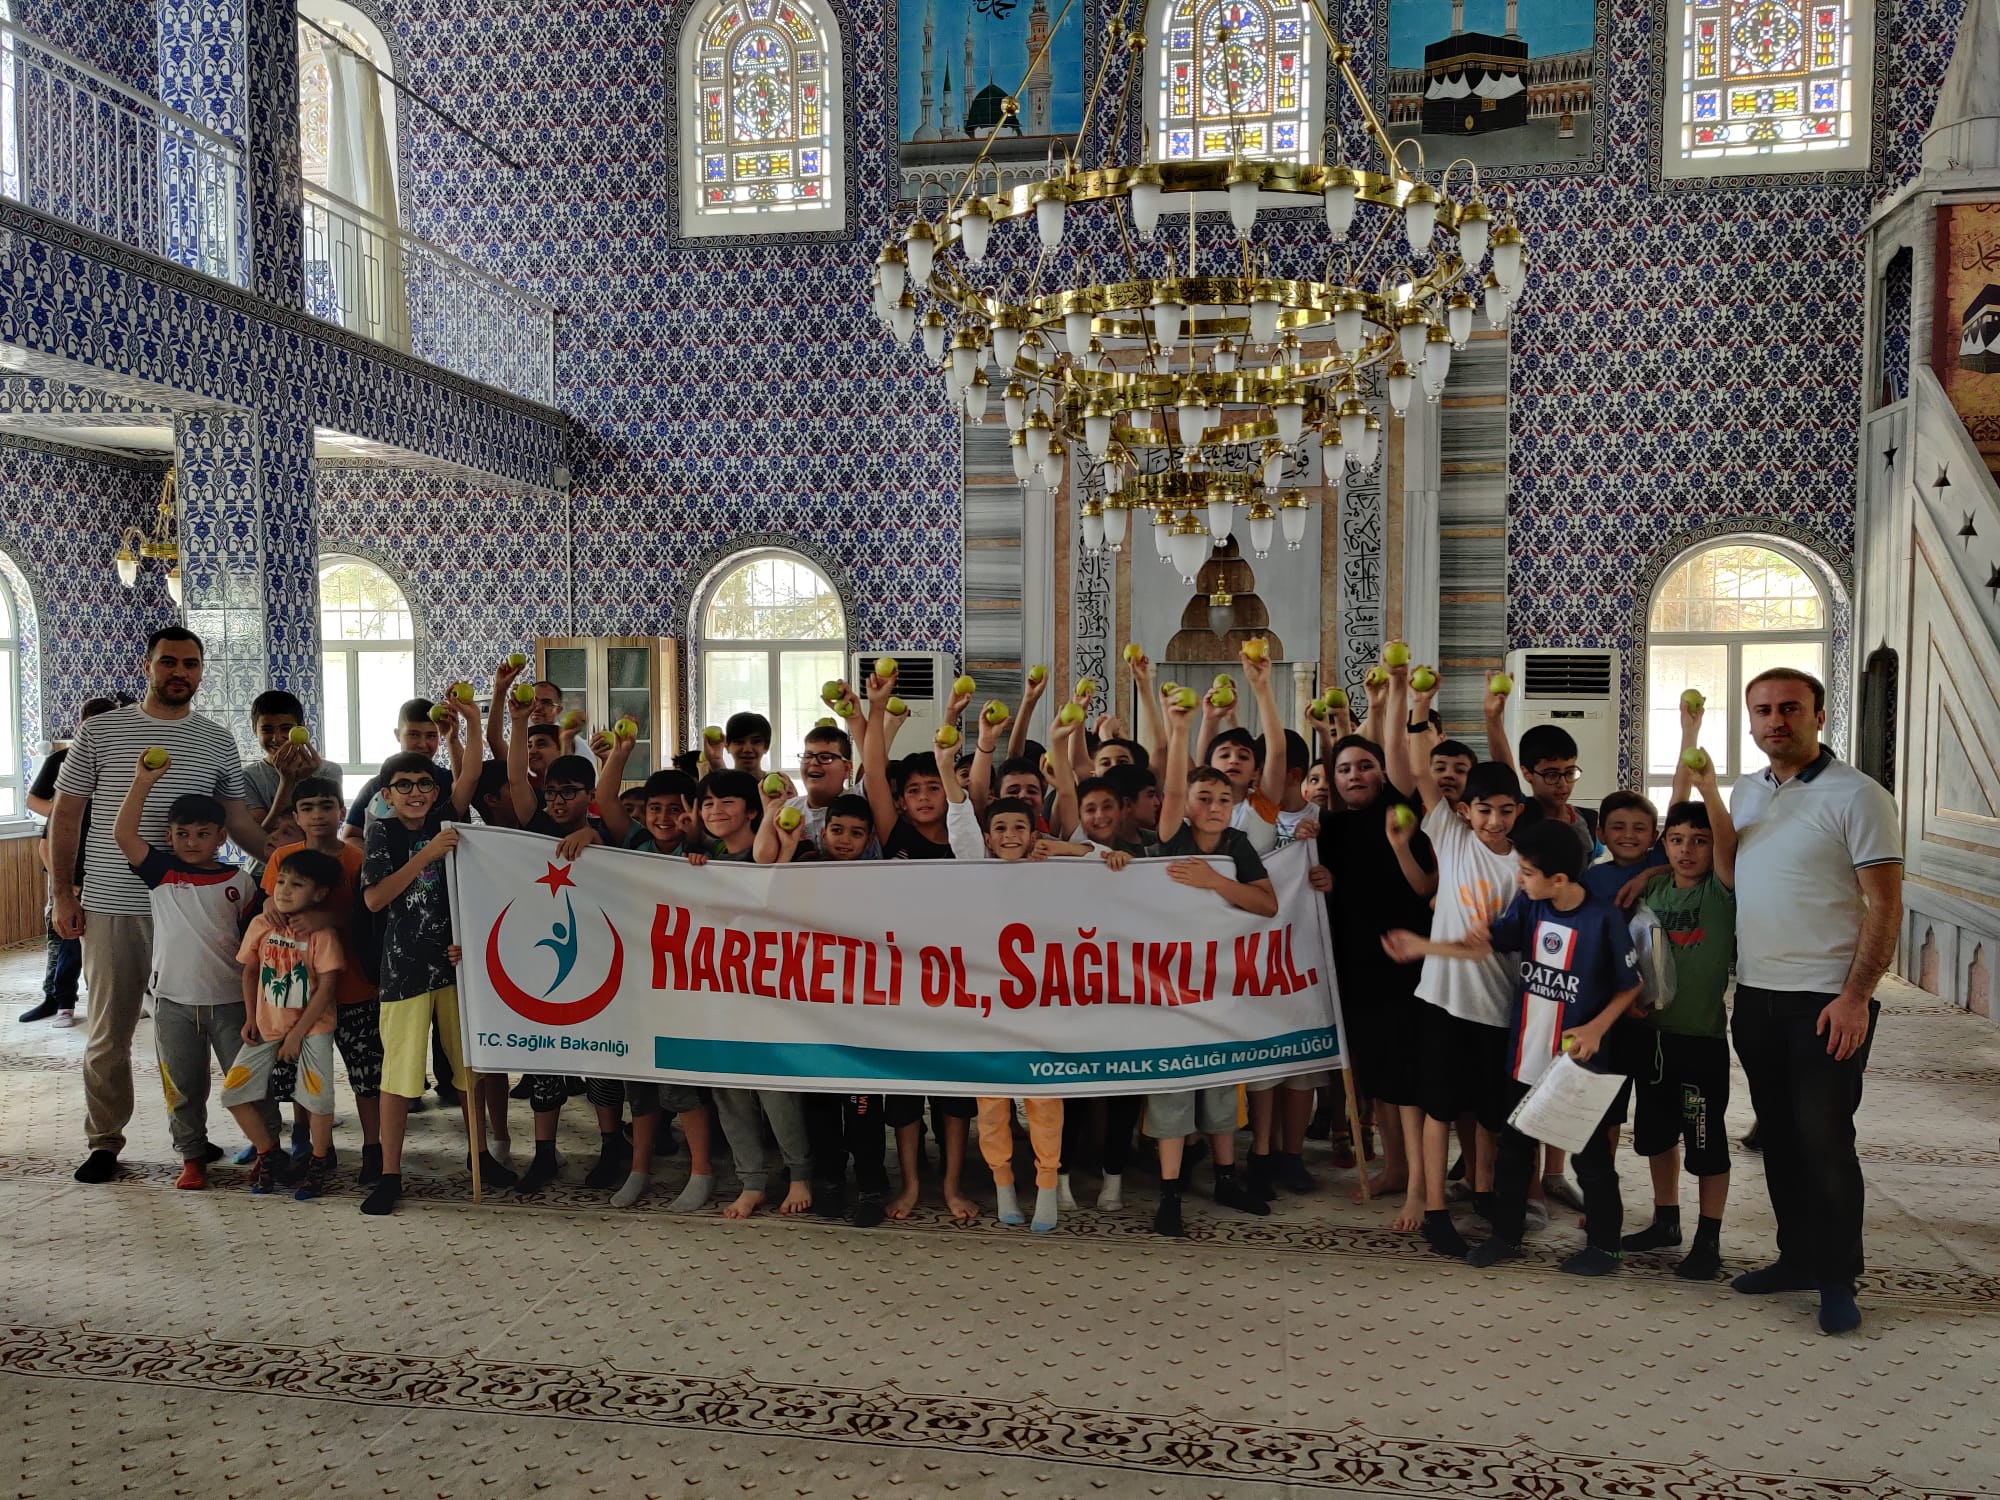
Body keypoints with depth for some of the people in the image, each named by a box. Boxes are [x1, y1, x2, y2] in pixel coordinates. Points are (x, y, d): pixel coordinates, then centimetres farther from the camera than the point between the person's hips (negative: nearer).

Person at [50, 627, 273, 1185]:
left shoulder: (218, 741, 6)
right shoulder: (100, 730, 1)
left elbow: (238, 820, 7)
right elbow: (65, 815, 4)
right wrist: (62, 894, -1)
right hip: (109, 907, -1)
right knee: (109, 1032, 8)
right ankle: (105, 1141, 22)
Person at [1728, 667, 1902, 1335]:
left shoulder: (1856, 795, -9)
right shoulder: (1744, 793, 10)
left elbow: (1885, 904, -12)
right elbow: (1715, 867, 22)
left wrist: (1856, 996, -18)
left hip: (1828, 999, -6)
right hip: (1755, 995, 6)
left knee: (1824, 1138, -2)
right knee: (1778, 1133, 13)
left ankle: (1838, 1278, 12)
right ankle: (1798, 1256, 26)